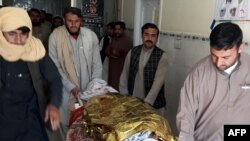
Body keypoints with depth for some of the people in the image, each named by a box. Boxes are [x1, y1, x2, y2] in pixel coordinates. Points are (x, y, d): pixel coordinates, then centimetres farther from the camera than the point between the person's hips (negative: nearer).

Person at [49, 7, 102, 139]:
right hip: (67, 90, -1)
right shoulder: (55, 36, -9)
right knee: (68, 123, 9)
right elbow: (55, 67, -8)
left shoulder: (91, 35, -3)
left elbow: (97, 64, 2)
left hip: (88, 89, 2)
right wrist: (71, 86, -12)